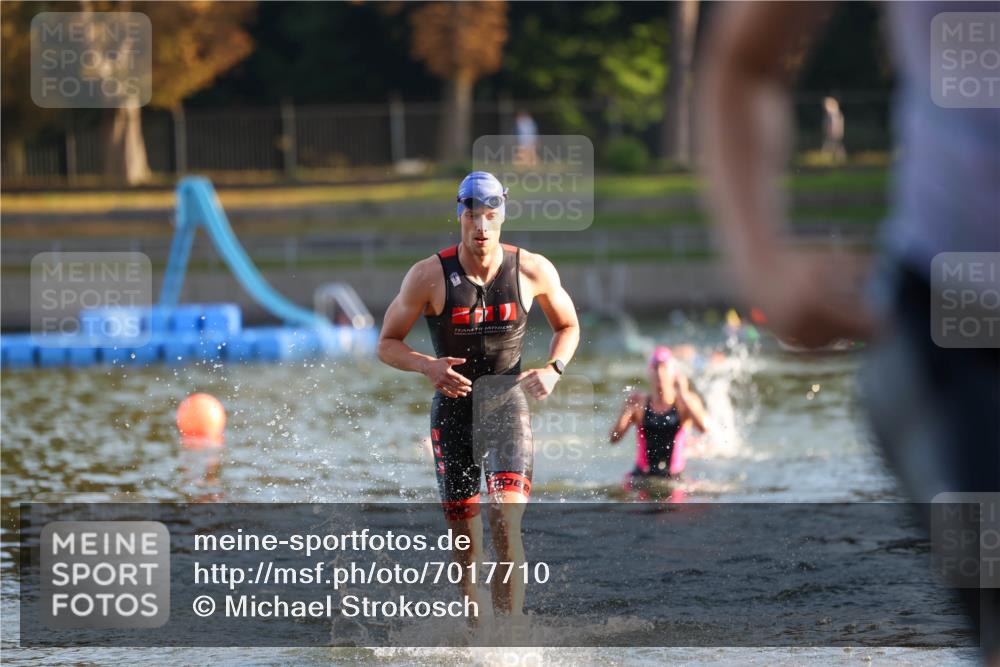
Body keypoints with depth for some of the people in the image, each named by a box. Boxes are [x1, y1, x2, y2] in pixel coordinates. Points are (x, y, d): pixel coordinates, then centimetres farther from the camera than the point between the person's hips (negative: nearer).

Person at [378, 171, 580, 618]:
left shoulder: (533, 271, -5)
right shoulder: (429, 276, -9)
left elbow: (568, 326, 13)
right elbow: (387, 344, 0)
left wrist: (553, 370, -6)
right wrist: (427, 366, -20)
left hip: (507, 404, -1)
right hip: (453, 409, 1)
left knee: (506, 519, -20)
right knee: (464, 536, 6)